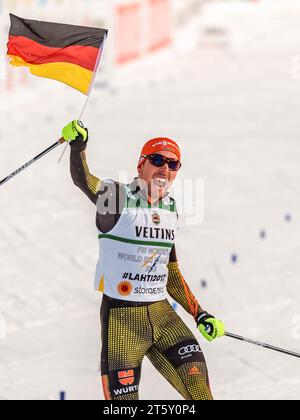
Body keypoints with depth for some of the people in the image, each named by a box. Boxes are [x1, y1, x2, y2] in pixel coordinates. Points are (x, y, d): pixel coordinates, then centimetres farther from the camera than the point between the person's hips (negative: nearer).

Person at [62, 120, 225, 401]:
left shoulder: (170, 210, 10)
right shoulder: (118, 198, -7)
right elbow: (83, 179, -29)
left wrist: (199, 315, 17)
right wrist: (78, 147, -48)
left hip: (161, 314, 6)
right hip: (122, 316, -6)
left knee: (199, 389, 0)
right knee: (124, 399, -6)